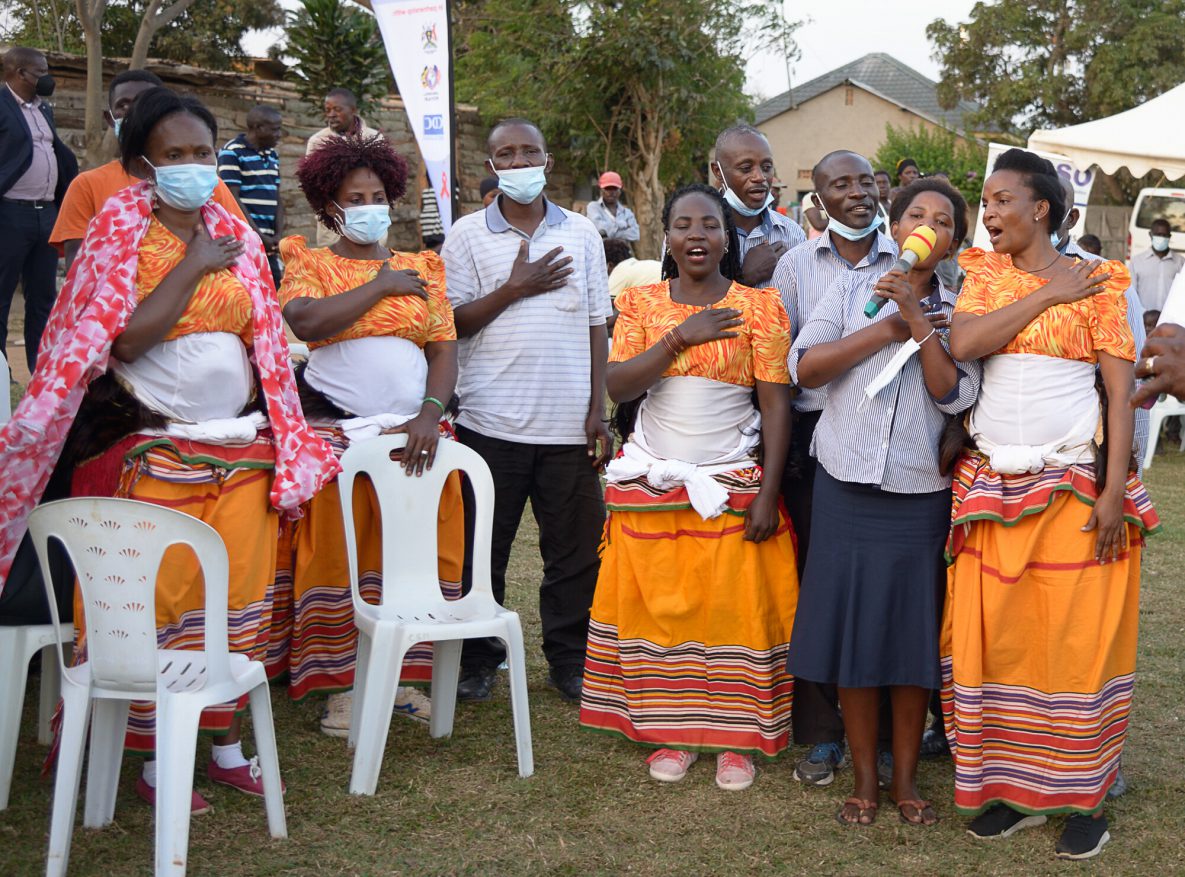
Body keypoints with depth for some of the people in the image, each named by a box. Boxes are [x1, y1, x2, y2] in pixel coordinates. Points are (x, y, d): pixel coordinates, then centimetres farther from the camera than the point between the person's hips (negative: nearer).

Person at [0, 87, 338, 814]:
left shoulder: (235, 232, 9)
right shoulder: (120, 228, -6)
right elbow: (125, 340, -18)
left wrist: (284, 434, 10)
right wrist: (193, 266, -15)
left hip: (240, 448, 5)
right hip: (151, 453, -5)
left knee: (240, 604, 7)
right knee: (156, 613, -2)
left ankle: (227, 747, 22)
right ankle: (155, 763, 13)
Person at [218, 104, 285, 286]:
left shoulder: (272, 155, 16)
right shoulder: (232, 153, -6)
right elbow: (232, 200, -11)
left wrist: (278, 236, 1)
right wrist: (259, 237, -13)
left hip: (269, 242, 7)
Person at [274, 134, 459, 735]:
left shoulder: (421, 269, 17)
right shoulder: (310, 265, 8)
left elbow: (444, 349, 7)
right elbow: (306, 322, -14)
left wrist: (430, 414, -11)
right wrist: (381, 286, -5)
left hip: (414, 430, 3)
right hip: (336, 428, -3)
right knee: (338, 549, -8)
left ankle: (401, 672, 9)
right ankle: (339, 681, 0)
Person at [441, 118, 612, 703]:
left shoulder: (582, 234, 9)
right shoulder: (468, 235, 4)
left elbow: (596, 327, 8)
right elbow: (450, 322, -1)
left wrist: (597, 412, 1)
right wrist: (515, 288, -12)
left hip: (568, 423, 1)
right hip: (491, 420, -1)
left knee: (575, 547, 5)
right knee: (482, 549, 7)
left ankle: (569, 659, 20)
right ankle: (478, 658, 21)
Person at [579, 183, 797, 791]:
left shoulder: (759, 306, -1)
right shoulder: (640, 303, 5)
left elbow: (776, 405, -4)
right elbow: (617, 385, -8)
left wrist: (768, 493, -10)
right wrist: (681, 336, -18)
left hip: (732, 485, -2)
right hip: (652, 484, 2)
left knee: (734, 606, -1)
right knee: (660, 603, 3)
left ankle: (736, 737, 11)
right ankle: (671, 731, 16)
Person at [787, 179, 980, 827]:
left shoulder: (956, 311, 6)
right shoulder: (852, 290, 7)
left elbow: (954, 393, -9)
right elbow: (804, 366, -6)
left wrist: (916, 315, -12)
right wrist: (889, 328, -9)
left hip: (920, 493, 0)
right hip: (848, 484, 0)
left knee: (914, 634, 4)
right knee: (852, 627, 3)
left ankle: (906, 779, 19)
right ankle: (864, 779, 16)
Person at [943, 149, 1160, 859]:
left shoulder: (1096, 283, 0)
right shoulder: (984, 276, 10)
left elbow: (1121, 391, -4)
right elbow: (962, 343, -10)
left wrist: (1114, 492, -12)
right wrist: (1044, 296, -9)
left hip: (1074, 486, -3)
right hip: (993, 486, 4)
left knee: (1077, 638, -1)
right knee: (996, 636, 4)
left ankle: (1085, 798, 10)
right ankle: (1013, 789, 16)